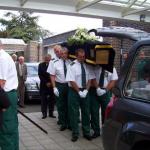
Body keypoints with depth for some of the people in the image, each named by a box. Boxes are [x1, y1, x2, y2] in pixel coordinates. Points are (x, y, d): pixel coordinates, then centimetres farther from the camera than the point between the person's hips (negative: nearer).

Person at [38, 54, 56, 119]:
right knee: (44, 100, 2)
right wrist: (46, 82, -9)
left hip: (51, 85, 0)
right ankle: (44, 113, 10)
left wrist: (51, 83, -9)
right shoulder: (41, 65, 1)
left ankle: (51, 113, 14)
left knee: (52, 100, 4)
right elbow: (40, 75, -2)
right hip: (44, 85, 0)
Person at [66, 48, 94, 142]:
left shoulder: (87, 66, 3)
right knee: (74, 113, 4)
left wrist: (85, 91, -11)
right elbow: (72, 81, -14)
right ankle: (75, 133, 17)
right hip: (74, 91, -4)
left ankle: (86, 132, 25)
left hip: (85, 91, 4)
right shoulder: (72, 66, -10)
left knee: (86, 112, 11)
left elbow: (89, 79, 2)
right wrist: (79, 92, -16)